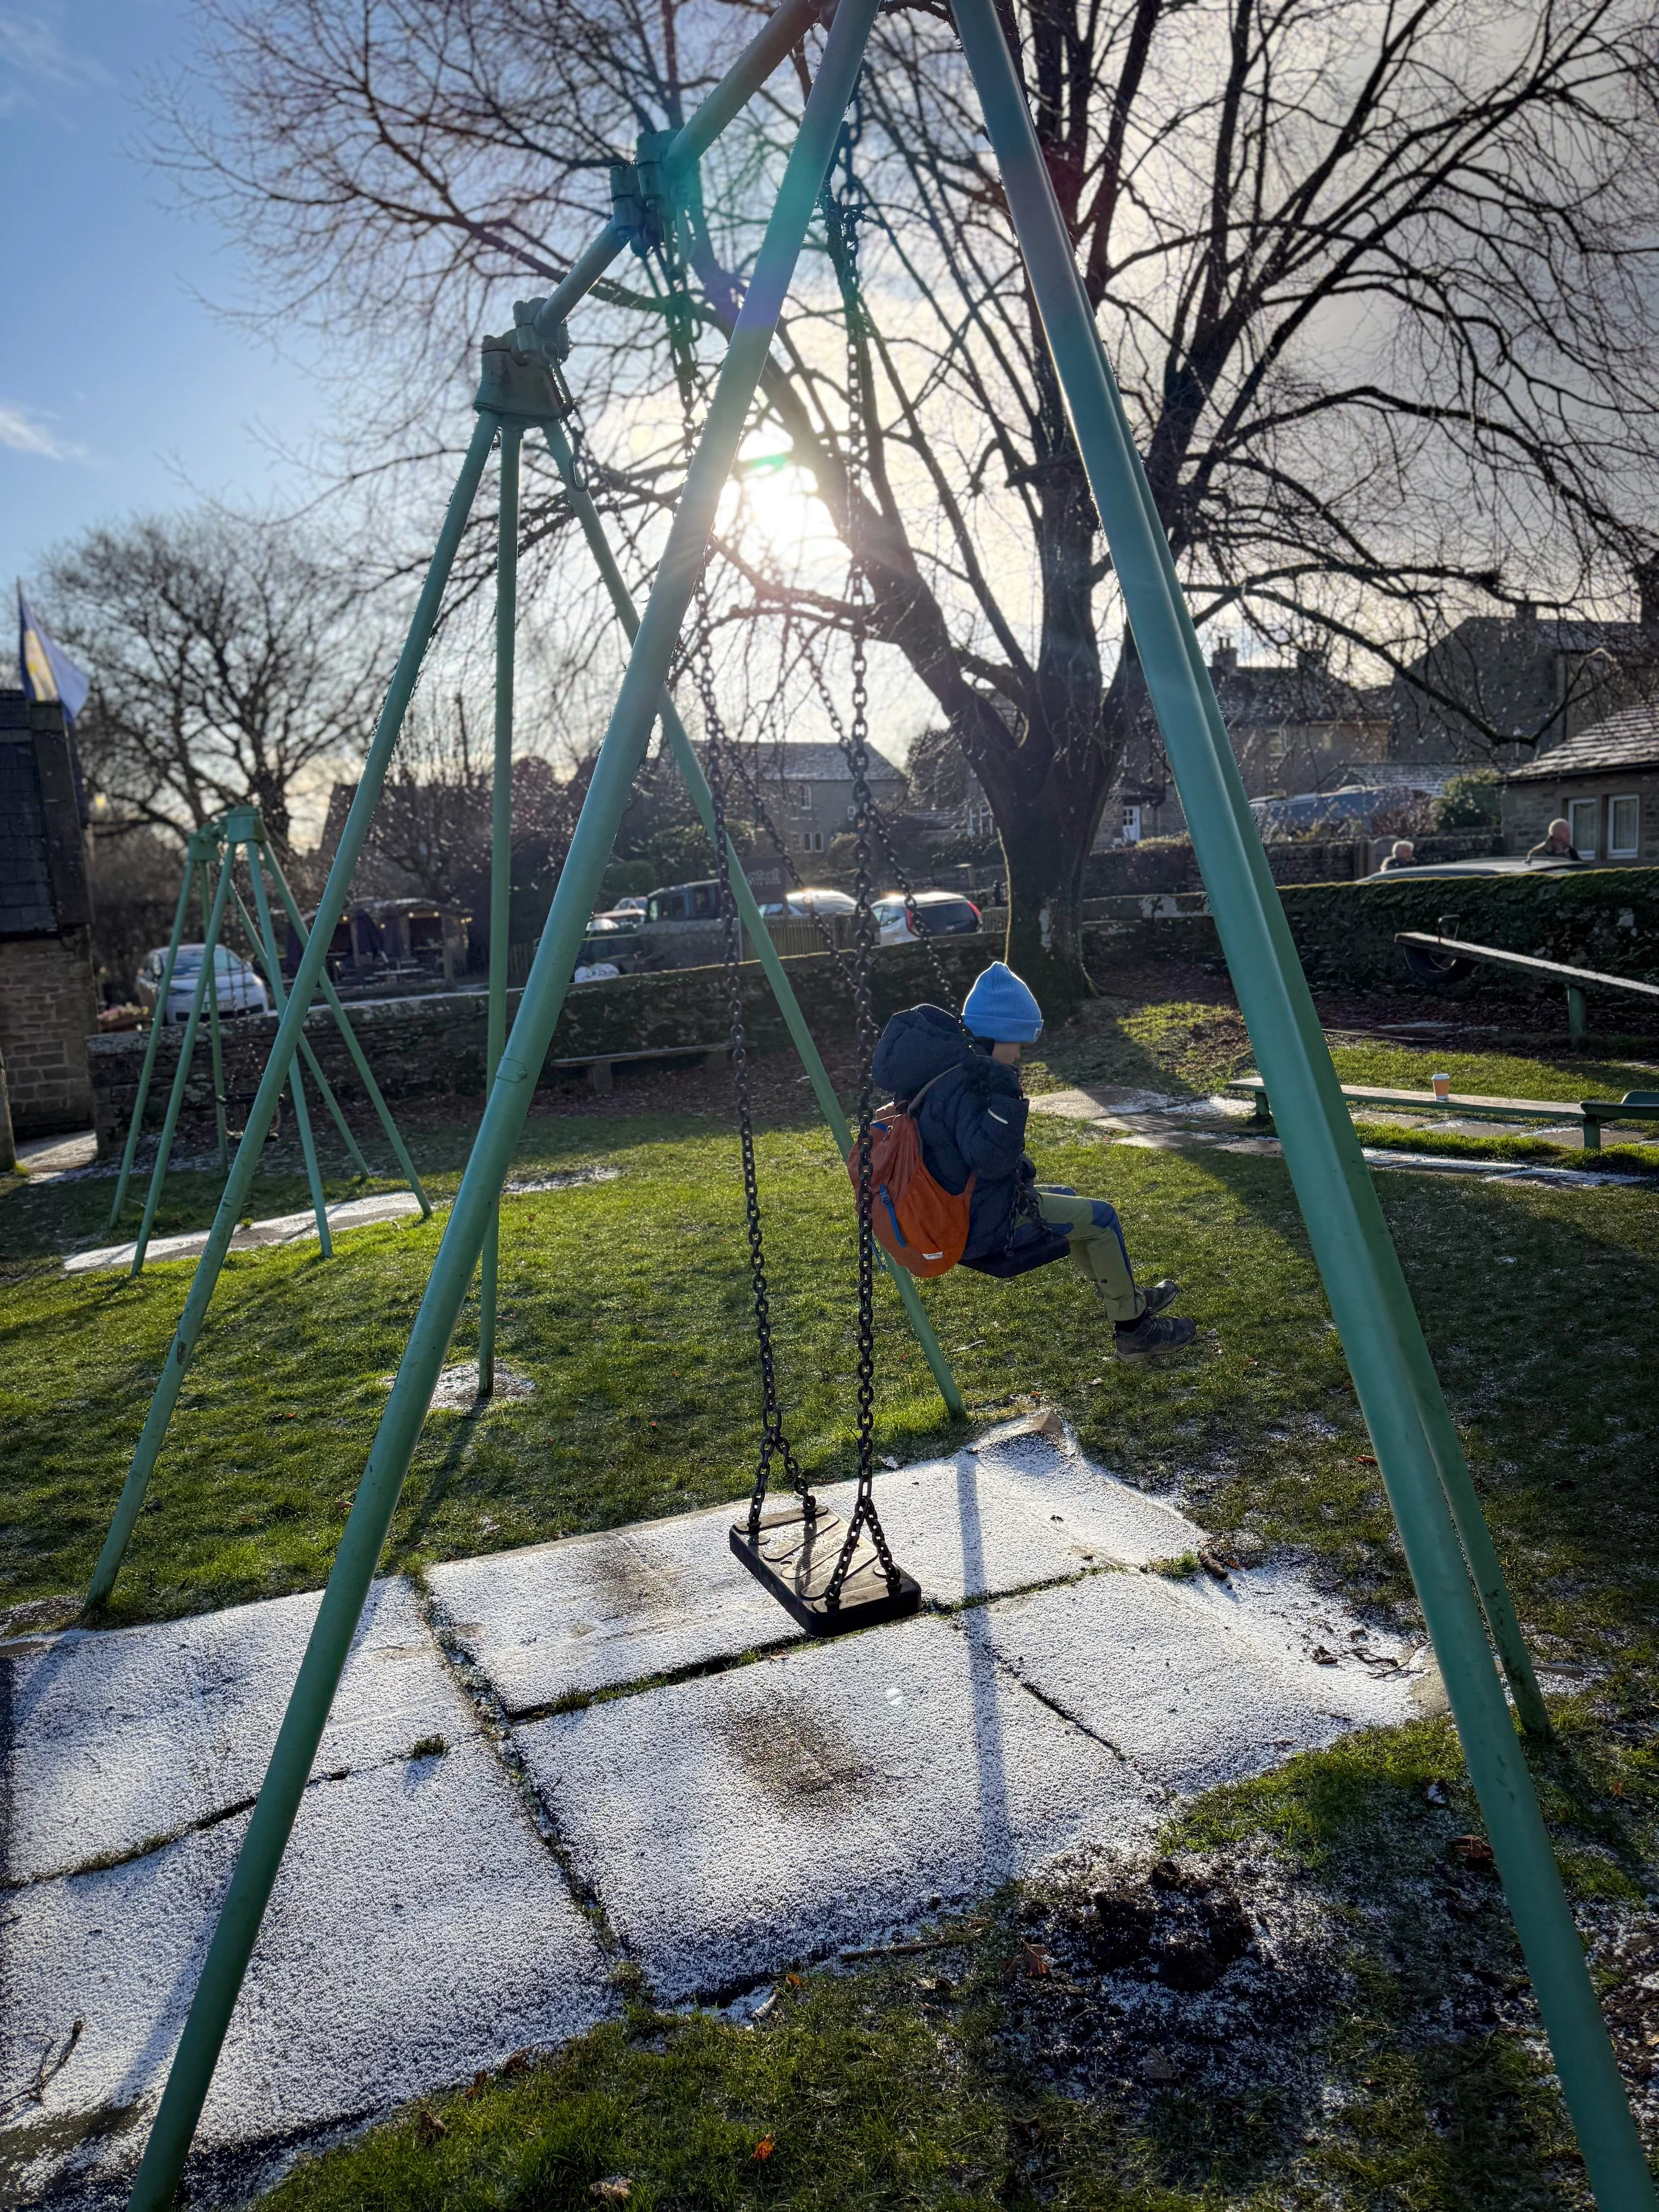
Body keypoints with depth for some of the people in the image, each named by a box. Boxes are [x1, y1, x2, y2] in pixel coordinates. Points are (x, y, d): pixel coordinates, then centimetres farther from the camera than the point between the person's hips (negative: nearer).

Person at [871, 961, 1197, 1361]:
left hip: (955, 1207, 11)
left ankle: (1128, 1298, 40)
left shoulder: (942, 1067, 6)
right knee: (1099, 1218, -1)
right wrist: (1006, 1099, -39)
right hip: (981, 1225, -11)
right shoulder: (964, 1084, -27)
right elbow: (990, 1158, -34)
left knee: (1064, 1198, 28)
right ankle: (1133, 1330, 12)